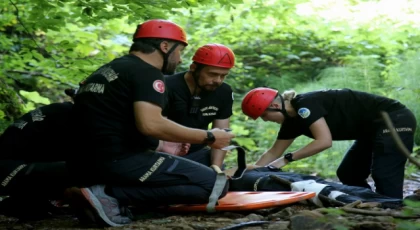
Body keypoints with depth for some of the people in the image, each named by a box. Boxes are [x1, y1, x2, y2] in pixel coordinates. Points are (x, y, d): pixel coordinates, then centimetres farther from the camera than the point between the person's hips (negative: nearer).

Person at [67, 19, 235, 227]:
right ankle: (111, 194, -14)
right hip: (116, 160, -9)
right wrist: (208, 137, -11)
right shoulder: (146, 72, -6)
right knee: (214, 184, -8)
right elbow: (150, 124, -21)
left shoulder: (108, 70, 21)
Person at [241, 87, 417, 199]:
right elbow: (273, 152, 17)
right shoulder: (292, 121, 8)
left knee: (385, 177, -18)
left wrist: (287, 159, -24)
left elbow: (324, 141, -29)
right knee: (348, 175, 10)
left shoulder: (305, 105, -20)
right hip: (374, 128, 10)